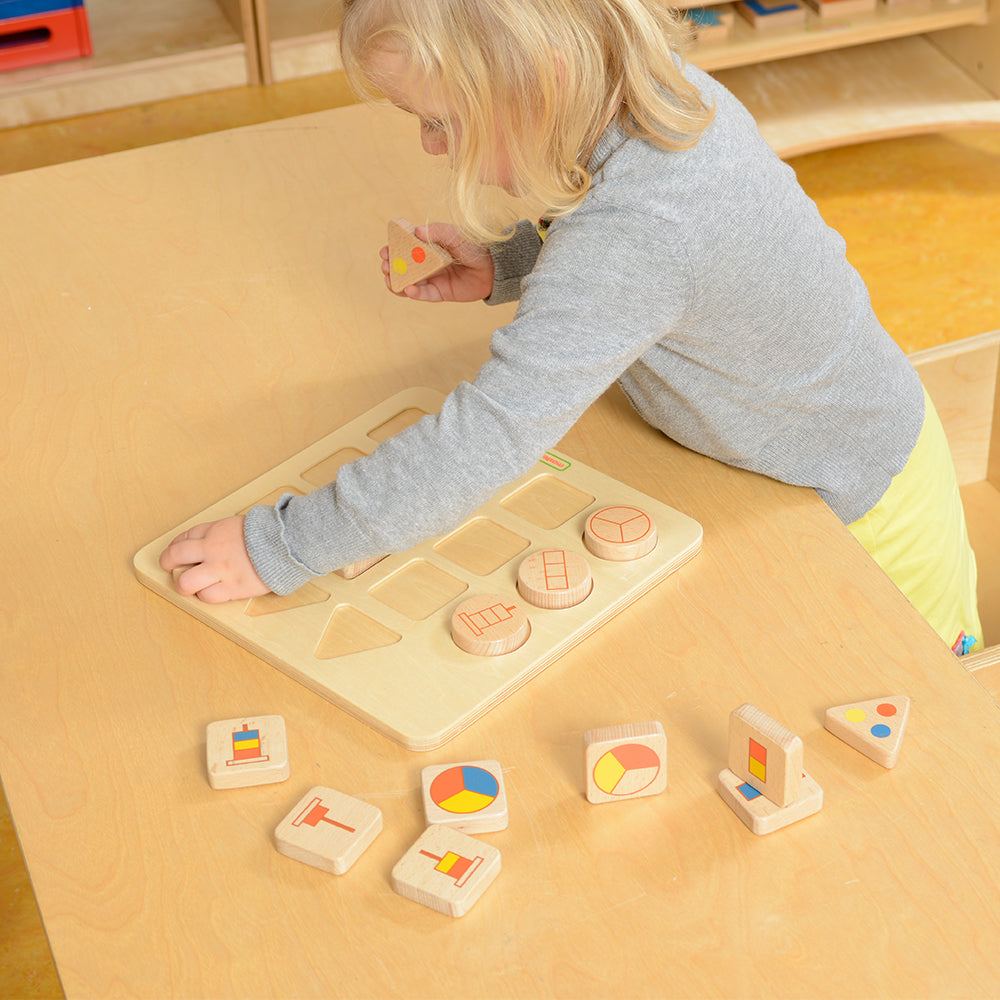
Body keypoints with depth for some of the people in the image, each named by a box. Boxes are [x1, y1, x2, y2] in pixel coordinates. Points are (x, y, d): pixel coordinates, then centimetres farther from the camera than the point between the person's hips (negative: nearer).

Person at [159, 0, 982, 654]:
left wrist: (276, 549, -37)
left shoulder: (635, 232, -43)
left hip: (855, 509, -8)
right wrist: (503, 266, -8)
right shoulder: (664, 88, -14)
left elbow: (490, 441, -43)